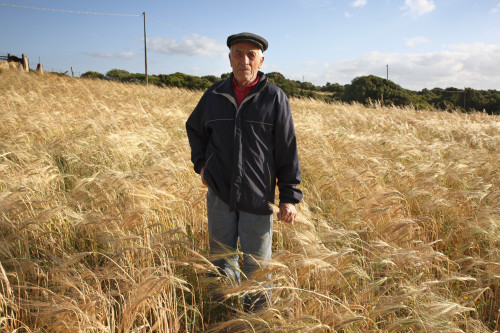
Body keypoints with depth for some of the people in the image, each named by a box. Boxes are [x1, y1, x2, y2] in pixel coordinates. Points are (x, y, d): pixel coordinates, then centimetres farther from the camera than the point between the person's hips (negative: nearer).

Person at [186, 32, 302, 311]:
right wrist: (200, 163, 12)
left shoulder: (274, 97, -4)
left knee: (256, 267, 8)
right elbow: (194, 129, 24)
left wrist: (290, 196, -6)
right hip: (219, 194, 3)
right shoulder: (215, 96, 6)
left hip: (257, 197, -3)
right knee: (221, 260, 15)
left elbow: (288, 150, -4)